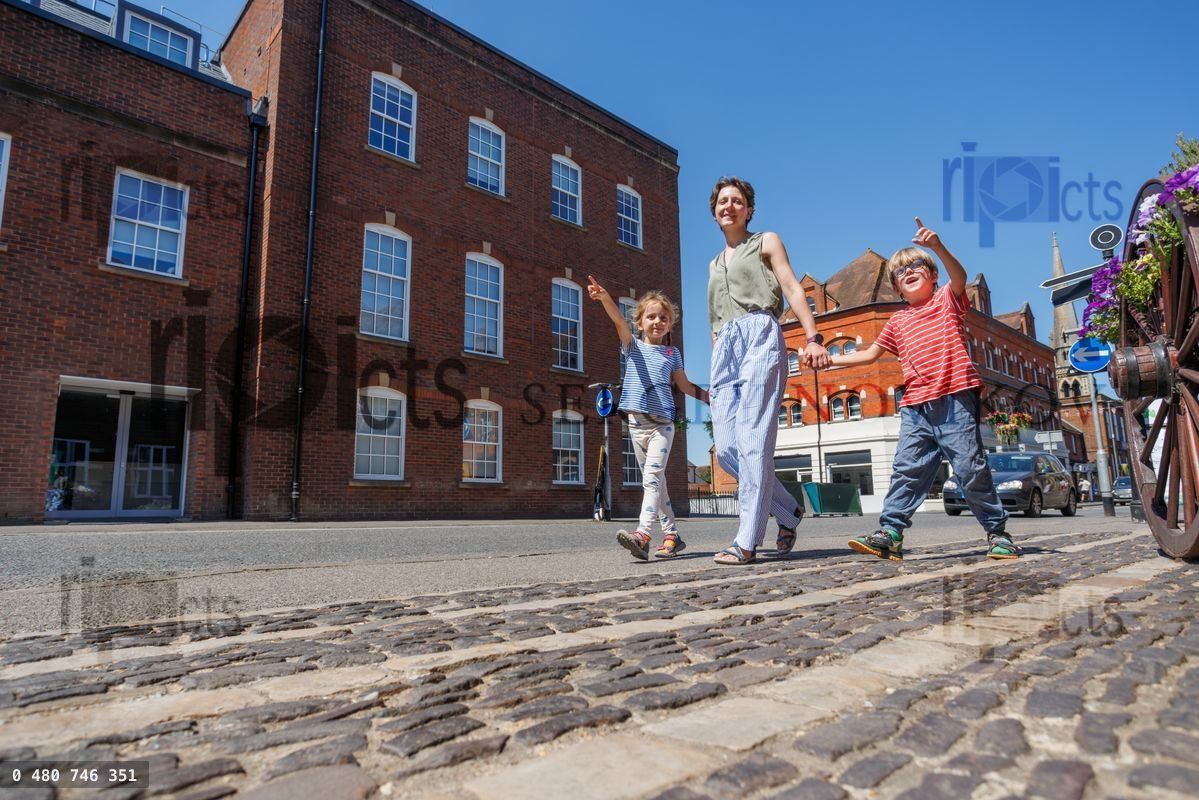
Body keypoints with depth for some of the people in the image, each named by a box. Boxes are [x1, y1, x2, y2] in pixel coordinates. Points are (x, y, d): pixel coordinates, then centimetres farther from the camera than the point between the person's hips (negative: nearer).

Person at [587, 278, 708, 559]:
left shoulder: (672, 353, 10)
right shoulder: (633, 345, 8)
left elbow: (684, 384, 21)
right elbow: (620, 321, -12)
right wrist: (606, 298, -30)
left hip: (662, 422, -2)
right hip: (637, 421, 2)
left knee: (652, 475, -18)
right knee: (654, 479, 9)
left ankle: (643, 534, -29)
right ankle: (671, 535, 19)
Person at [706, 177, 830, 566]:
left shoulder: (766, 242, 16)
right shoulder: (714, 264, 30)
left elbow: (793, 289, 3)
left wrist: (813, 337, -13)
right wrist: (715, 376, 21)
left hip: (759, 335, -6)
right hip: (725, 346, 6)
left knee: (753, 440, -16)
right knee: (726, 448, -5)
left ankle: (747, 541, -17)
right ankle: (789, 511, 12)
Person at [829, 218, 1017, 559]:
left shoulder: (947, 300, 9)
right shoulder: (898, 321, 21)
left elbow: (959, 276, -13)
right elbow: (871, 353, 25)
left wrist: (937, 246, -30)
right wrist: (831, 359, 17)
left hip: (954, 400, -4)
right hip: (915, 406, 4)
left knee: (970, 467, -3)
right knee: (906, 469, -1)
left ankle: (997, 532, 12)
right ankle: (890, 533, -3)